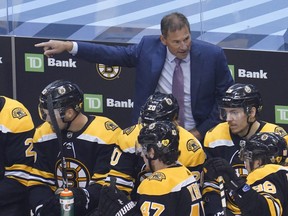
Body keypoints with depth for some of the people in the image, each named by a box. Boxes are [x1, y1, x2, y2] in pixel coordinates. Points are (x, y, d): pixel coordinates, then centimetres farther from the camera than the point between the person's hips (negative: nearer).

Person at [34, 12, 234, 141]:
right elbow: (112, 54, -4)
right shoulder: (149, 48, -6)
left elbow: (228, 97, -3)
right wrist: (67, 46, -13)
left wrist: (201, 132, -9)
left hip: (196, 136, -1)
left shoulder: (212, 55, -10)